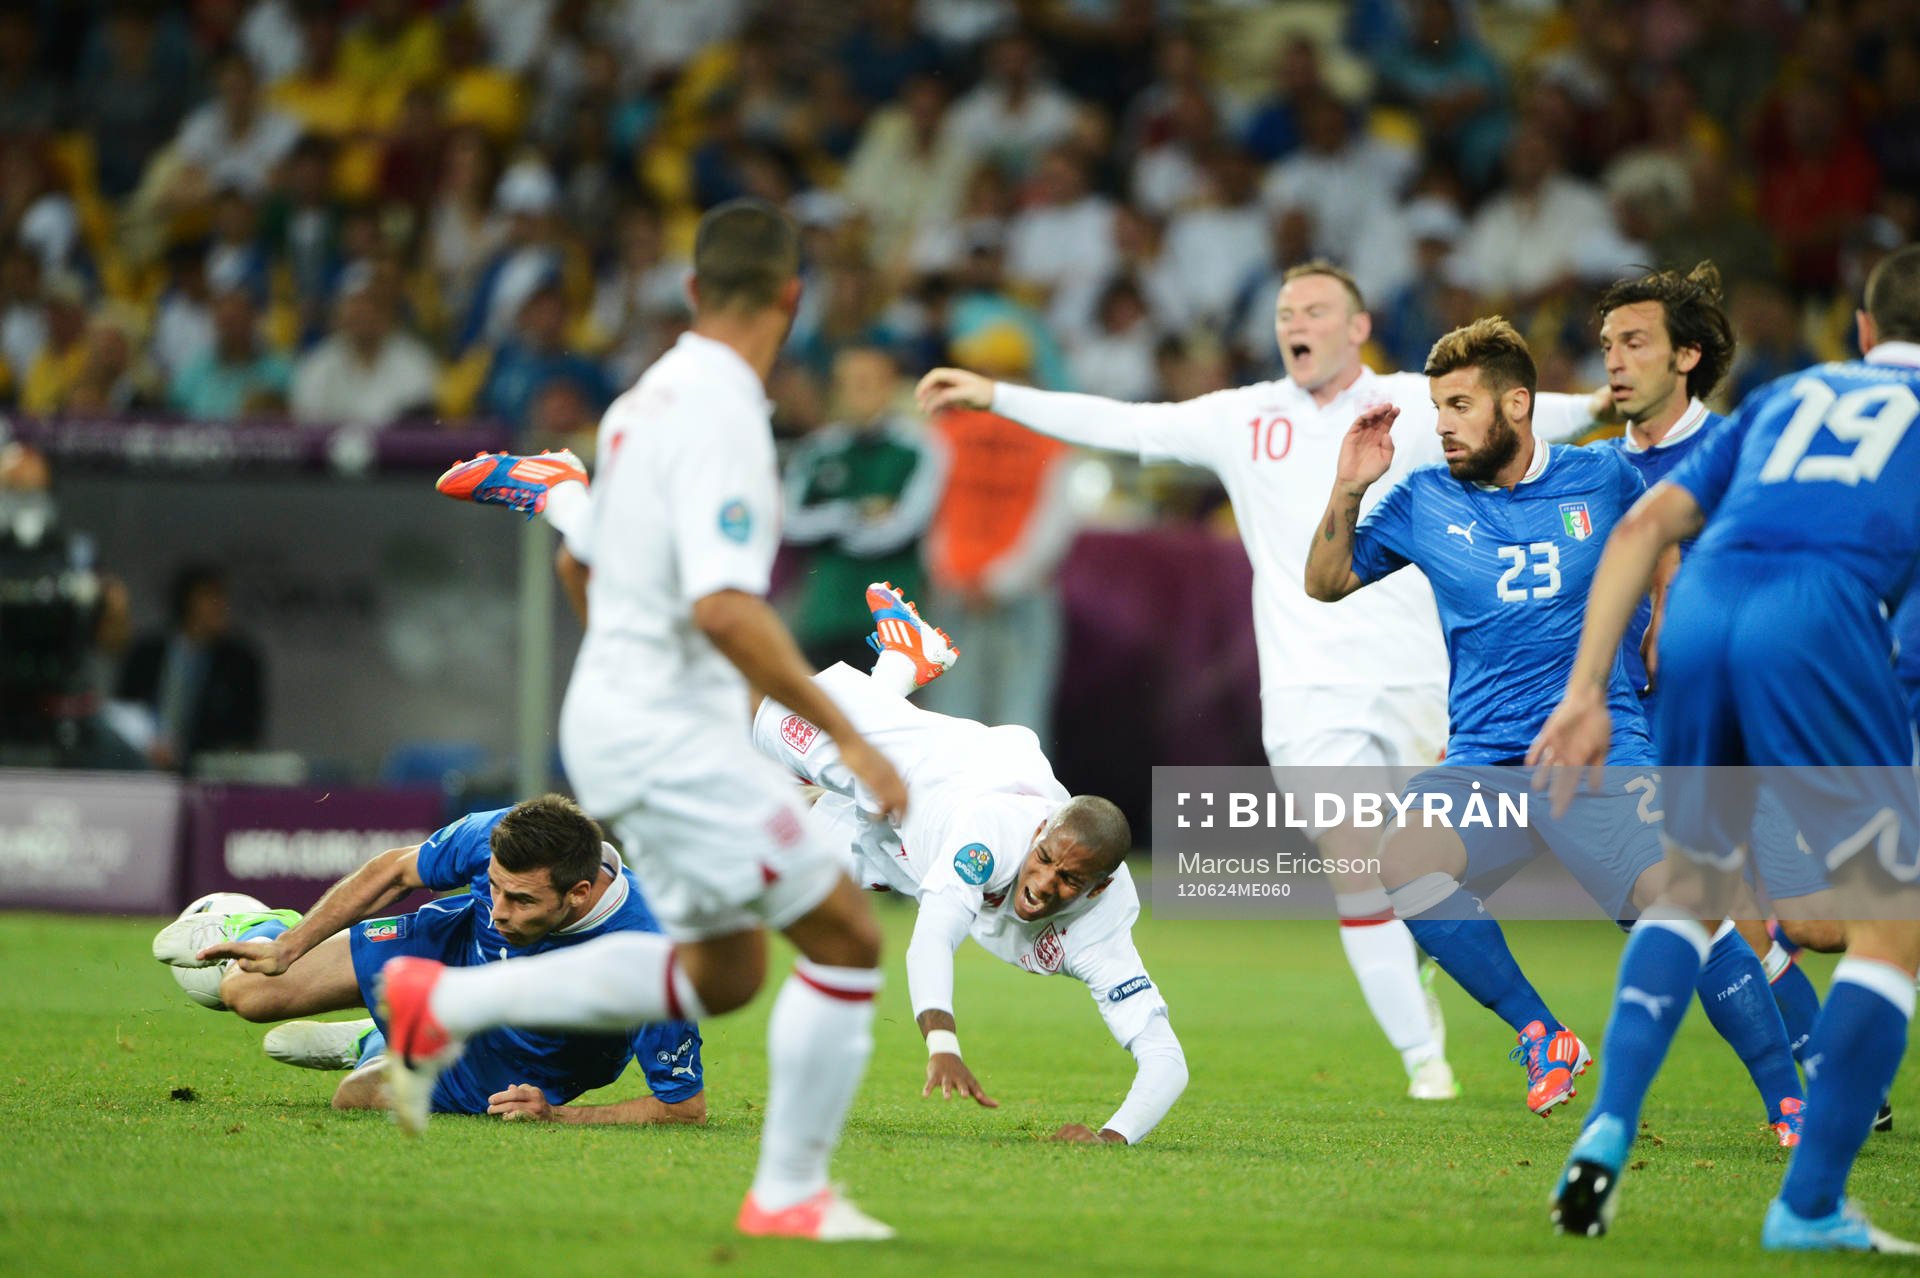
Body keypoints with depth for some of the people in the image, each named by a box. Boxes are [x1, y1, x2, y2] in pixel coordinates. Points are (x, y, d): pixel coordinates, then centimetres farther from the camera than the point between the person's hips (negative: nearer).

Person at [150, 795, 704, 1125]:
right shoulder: (494, 836, -35)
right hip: (455, 945, 2)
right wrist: (287, 947, -9)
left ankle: (375, 1046, 41)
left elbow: (686, 1107, -34)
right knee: (250, 992, 5)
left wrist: (557, 1114, -40)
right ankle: (264, 930, 43)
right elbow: (394, 871, -12)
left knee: (355, 1098, 4)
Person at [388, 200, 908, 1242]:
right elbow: (724, 609, -29)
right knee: (846, 937, -3)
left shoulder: (646, 401, 10)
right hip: (669, 735, -10)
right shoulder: (721, 415, -19)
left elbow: (584, 562, 23)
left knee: (723, 971, 18)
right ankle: (789, 1195, 5)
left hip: (616, 715, 10)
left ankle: (444, 1004, 18)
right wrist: (845, 736, -24)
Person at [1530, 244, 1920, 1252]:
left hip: (1700, 615, 5)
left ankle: (1608, 1129, 7)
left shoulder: (1788, 396, 31)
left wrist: (1585, 695, 18)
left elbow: (1642, 529, 21)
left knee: (1690, 893, 26)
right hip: (1825, 621, -5)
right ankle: (1809, 1208, 4)